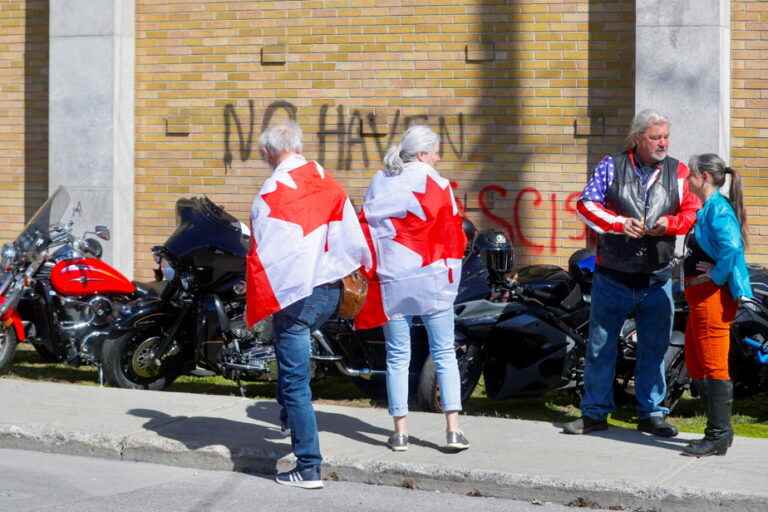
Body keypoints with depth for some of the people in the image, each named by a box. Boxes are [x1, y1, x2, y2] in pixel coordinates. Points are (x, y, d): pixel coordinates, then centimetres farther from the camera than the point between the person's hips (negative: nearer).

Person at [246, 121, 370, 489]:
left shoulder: (272, 191, -15)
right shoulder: (328, 183, 2)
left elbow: (265, 253, -15)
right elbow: (353, 237, 1)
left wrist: (257, 303, -5)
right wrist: (357, 273, 15)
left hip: (293, 296, -6)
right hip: (330, 292, 6)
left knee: (295, 383, 1)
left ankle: (308, 468, 2)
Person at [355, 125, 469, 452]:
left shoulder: (378, 184, 8)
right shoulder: (433, 183, -5)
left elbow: (366, 229, 10)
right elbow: (451, 231, -3)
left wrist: (370, 274, 16)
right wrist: (451, 270, 7)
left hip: (391, 280, 3)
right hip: (432, 278, -3)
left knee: (397, 357, 8)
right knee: (444, 354, 5)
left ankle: (400, 432, 9)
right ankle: (453, 430, 0)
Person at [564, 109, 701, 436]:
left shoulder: (678, 172, 5)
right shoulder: (611, 167, 0)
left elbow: (692, 212, 3)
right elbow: (586, 204, -3)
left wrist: (670, 223, -17)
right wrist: (619, 223, -16)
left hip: (657, 279, 1)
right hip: (613, 276, -1)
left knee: (654, 348, 8)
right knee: (600, 346, 6)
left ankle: (651, 414, 19)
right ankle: (595, 413, 16)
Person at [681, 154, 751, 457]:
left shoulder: (718, 208, -16)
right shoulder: (707, 209, 15)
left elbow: (731, 247, -30)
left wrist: (716, 276, -20)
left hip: (713, 296, -11)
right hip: (701, 296, 11)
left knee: (713, 366, -7)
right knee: (695, 364, 17)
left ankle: (718, 437, -2)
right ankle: (718, 430, 24)